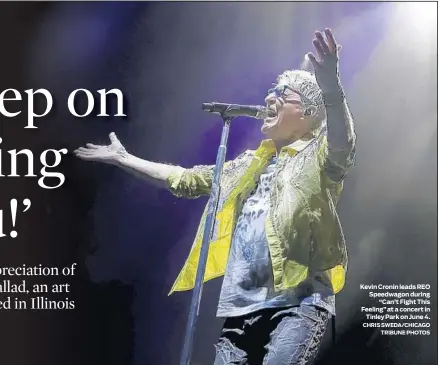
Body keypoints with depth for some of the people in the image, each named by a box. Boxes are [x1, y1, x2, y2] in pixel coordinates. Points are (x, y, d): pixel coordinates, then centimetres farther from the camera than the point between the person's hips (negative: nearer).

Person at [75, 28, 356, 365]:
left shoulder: (318, 158, 2)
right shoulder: (249, 165, 21)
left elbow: (342, 143, -21)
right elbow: (186, 180, 26)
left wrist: (330, 88, -42)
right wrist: (123, 158, 29)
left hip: (300, 301, -6)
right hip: (243, 304, 6)